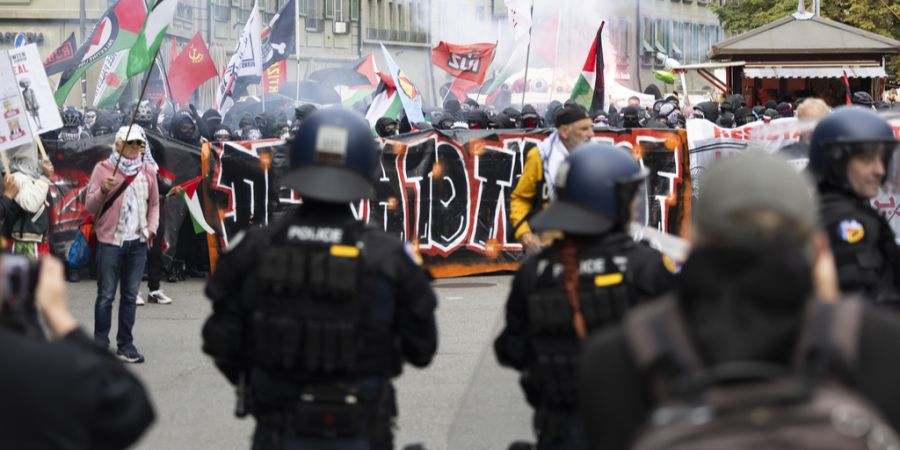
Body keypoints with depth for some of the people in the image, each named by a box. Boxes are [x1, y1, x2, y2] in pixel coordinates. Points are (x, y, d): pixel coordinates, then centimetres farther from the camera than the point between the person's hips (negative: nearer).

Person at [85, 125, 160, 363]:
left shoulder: (148, 171, 8)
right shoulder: (103, 169, -3)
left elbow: (154, 204, 17)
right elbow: (90, 206, -3)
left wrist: (152, 227, 2)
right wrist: (103, 190, -21)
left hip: (138, 243, 4)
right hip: (110, 241, -4)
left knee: (130, 296, 9)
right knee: (106, 295, 0)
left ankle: (126, 344, 15)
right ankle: (100, 344, 8)